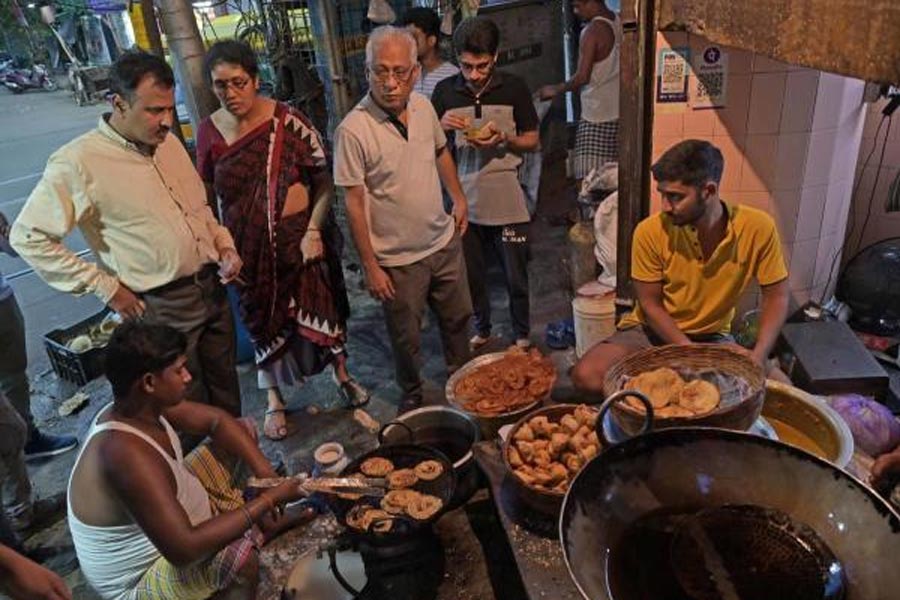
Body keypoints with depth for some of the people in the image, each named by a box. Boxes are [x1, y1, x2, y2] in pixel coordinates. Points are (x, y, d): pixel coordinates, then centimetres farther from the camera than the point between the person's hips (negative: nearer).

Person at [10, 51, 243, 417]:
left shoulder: (169, 142, 5)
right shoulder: (78, 163, -16)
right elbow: (29, 237, -12)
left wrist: (224, 245, 2)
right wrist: (105, 289, -13)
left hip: (212, 287, 6)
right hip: (161, 307, -6)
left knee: (225, 390, 20)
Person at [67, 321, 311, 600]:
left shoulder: (140, 405, -11)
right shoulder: (128, 453, -36)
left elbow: (218, 420, 0)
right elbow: (184, 549, -39)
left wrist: (265, 474, -11)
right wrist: (269, 499, -32)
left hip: (176, 513, 9)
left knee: (246, 428, 8)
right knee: (241, 554, -37)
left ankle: (265, 522, 15)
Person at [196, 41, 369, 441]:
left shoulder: (287, 121, -12)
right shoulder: (209, 132, -4)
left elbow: (324, 181, -9)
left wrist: (314, 231, -16)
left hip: (300, 237, -2)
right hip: (248, 246, 2)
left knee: (322, 305, 9)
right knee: (263, 318, 14)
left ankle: (341, 374, 37)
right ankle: (274, 401, 34)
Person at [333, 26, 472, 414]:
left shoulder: (423, 107, -4)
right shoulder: (353, 130, -22)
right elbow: (354, 203, -18)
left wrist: (459, 198, 12)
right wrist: (370, 266, -16)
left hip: (445, 241, 6)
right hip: (398, 259, -5)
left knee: (457, 317, 23)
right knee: (405, 338, 13)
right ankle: (412, 394, 40)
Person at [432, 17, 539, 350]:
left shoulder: (514, 89, -3)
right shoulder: (444, 91, 0)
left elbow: (532, 141, 4)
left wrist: (504, 138, -16)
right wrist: (442, 128, -16)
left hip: (507, 203, -1)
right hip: (464, 201, 2)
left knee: (516, 277, 9)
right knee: (472, 275, 14)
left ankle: (522, 335, 31)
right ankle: (482, 331, 37)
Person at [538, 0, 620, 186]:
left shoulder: (592, 31, -14)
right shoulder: (619, 23, 8)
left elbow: (582, 77, -18)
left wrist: (555, 90, -4)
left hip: (597, 115, -8)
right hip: (619, 111, 8)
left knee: (585, 182, -6)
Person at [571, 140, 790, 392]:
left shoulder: (758, 228, -17)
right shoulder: (651, 231, -19)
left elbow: (776, 297, -6)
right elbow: (650, 305, -10)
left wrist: (759, 355, -21)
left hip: (713, 337, 2)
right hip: (651, 331, -1)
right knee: (586, 375, -26)